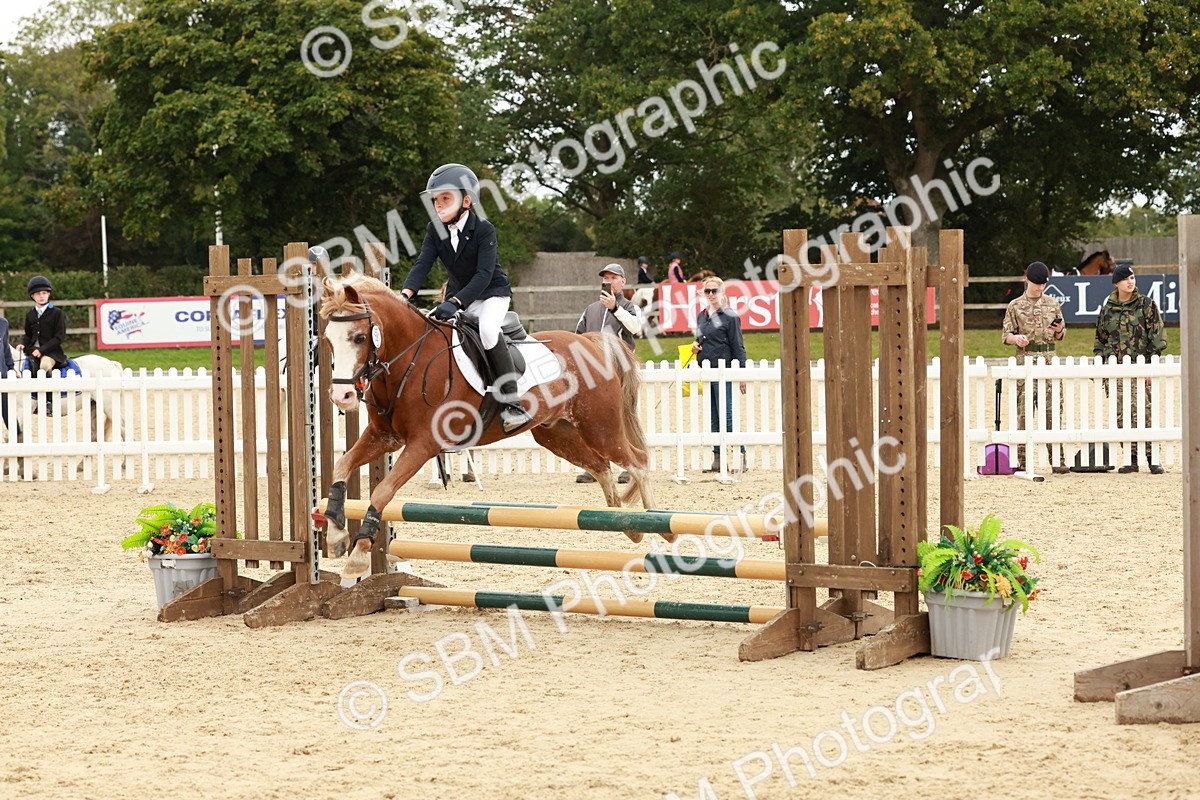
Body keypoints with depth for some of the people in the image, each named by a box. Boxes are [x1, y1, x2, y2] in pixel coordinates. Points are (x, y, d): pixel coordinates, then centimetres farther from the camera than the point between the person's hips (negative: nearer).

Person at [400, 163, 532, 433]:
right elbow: (422, 264, -12)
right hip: (457, 295, 7)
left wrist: (455, 302, -42)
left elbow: (484, 275, -29)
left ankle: (512, 404, -32)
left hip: (492, 294, -7)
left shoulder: (484, 230, -20)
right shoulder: (435, 230, -3)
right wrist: (405, 294, -32)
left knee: (487, 329, -34)